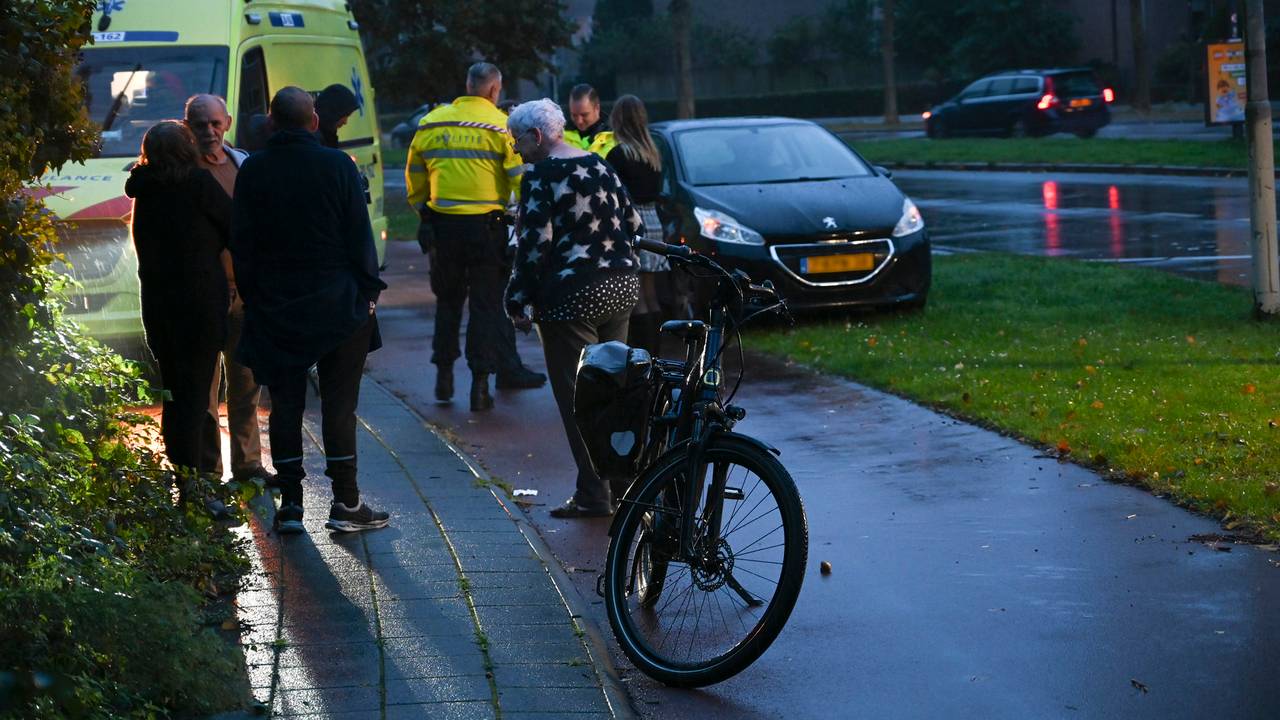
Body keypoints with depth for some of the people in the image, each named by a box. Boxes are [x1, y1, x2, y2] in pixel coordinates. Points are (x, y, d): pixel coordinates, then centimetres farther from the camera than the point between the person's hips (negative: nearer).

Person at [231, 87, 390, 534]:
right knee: (339, 402, 2)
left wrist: (251, 295, 11)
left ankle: (291, 502, 6)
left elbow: (241, 244, 3)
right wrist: (368, 291, 3)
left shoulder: (253, 171, 0)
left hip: (274, 307, 2)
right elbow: (359, 236, -5)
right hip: (337, 304, -2)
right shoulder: (338, 166, -6)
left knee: (285, 403, 7)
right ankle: (346, 503, 3)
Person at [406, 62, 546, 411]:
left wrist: (423, 211, 27)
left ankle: (444, 375, 21)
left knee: (448, 301, 19)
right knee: (486, 304, 5)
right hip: (486, 225, -3)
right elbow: (521, 178, -10)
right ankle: (480, 382, 2)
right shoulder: (500, 125, -6)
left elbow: (415, 177, 14)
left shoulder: (430, 123, 7)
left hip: (441, 225, 4)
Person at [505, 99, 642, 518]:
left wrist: (518, 301, -9)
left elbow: (534, 245, -15)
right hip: (622, 288, 8)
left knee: (576, 395, -1)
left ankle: (593, 495, -1)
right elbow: (632, 224, 14)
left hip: (572, 294, -8)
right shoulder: (599, 166, 11)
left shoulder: (541, 177, -11)